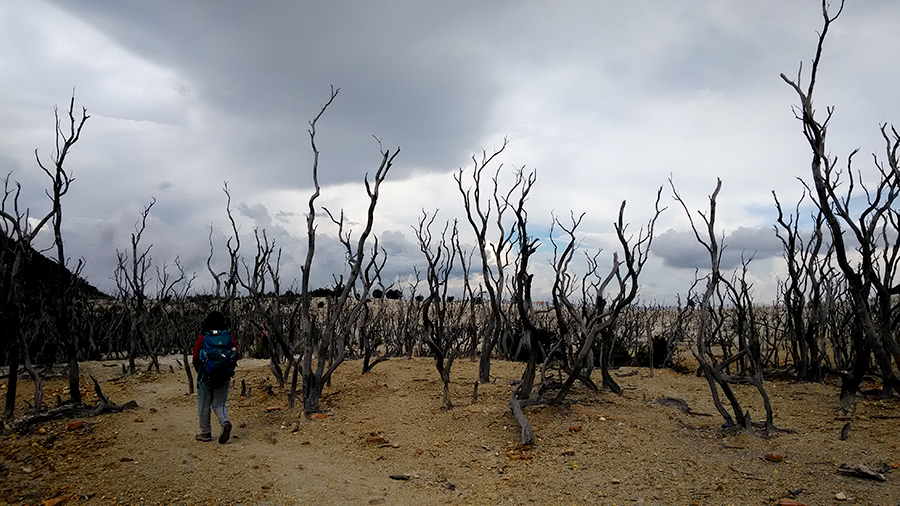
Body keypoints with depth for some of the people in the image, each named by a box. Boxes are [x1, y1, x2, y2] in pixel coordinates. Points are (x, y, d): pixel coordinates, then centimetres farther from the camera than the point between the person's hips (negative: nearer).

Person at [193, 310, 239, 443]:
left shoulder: (202, 338, -7)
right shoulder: (230, 337, -1)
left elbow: (195, 359, -1)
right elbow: (235, 357, 4)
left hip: (206, 378, -2)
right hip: (224, 378, 2)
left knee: (204, 406, 12)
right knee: (219, 404, 12)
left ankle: (206, 433, 19)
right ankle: (225, 423, -14)